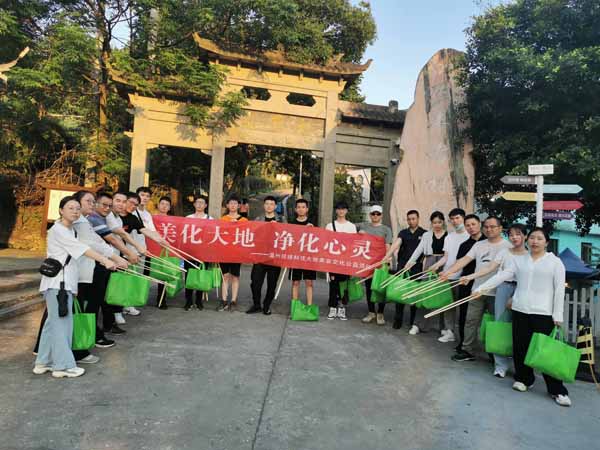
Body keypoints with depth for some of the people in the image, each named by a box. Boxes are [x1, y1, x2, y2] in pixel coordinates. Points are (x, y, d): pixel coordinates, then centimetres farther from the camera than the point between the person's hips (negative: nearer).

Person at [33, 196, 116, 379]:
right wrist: (105, 260, -30)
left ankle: (43, 362, 23)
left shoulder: (70, 230, 17)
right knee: (60, 322, -4)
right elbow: (82, 249, -23)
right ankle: (63, 365, 4)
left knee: (54, 321, 13)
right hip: (57, 282, -9)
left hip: (65, 281, 9)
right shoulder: (57, 230, -13)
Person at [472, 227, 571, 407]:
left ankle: (557, 390, 12)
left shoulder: (555, 262, 1)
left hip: (543, 313, -3)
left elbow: (559, 289, -1)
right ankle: (524, 379, 28)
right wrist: (480, 289, -10)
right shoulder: (518, 260, 8)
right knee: (521, 347, 9)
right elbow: (501, 276, 0)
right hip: (520, 310, 3)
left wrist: (558, 315, -6)